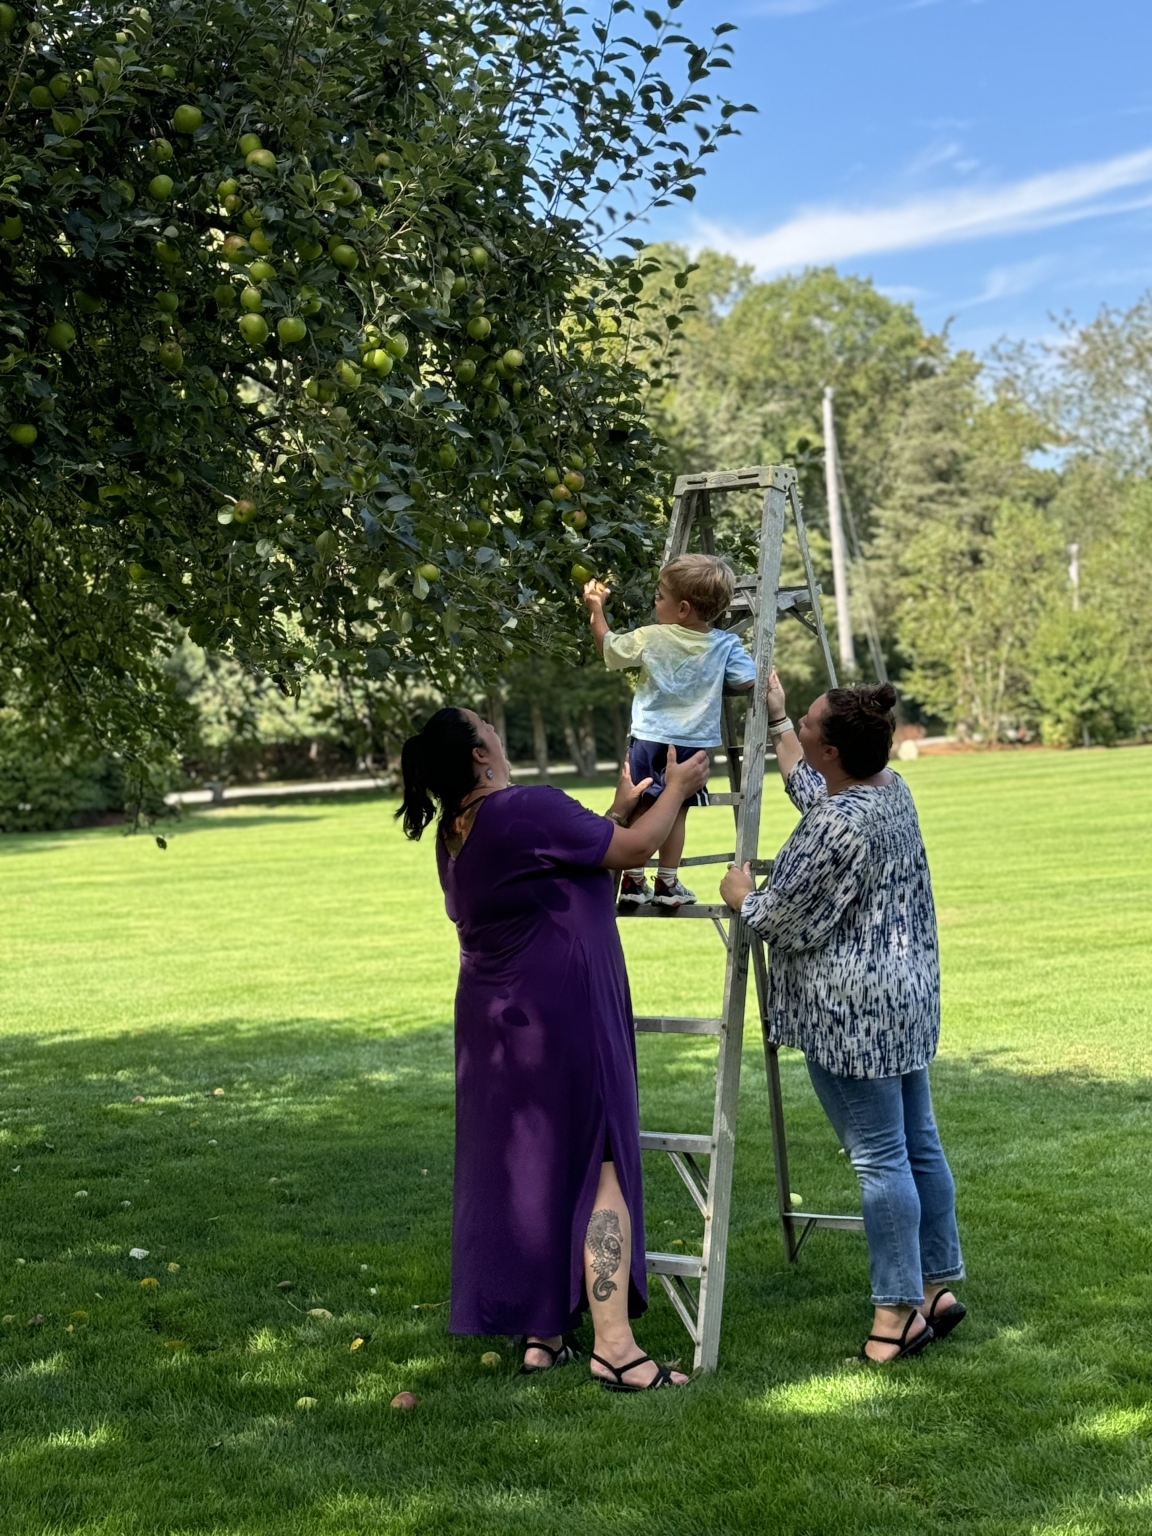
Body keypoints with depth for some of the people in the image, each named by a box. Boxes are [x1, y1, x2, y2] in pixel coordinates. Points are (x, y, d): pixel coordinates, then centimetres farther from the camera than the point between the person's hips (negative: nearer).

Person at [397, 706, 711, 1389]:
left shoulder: (454, 835, 10)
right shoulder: (529, 808, -17)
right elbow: (634, 849, -7)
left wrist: (620, 808, 20)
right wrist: (677, 790, 8)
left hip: (494, 1024, 9)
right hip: (563, 1018, -9)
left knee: (521, 1169, 14)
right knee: (600, 1170, -4)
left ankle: (541, 1334, 22)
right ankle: (614, 1345, -4)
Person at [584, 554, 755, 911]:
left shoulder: (650, 638, -8)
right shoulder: (726, 645, -8)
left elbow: (608, 648, 5)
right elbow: (747, 682, -10)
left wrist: (595, 608, 17)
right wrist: (715, 680, 11)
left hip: (649, 740, 0)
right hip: (692, 744, 1)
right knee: (676, 811, 11)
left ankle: (634, 882, 14)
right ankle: (667, 884, 15)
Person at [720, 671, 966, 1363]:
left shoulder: (838, 828, -22)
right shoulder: (892, 788, 7)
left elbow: (782, 919, -14)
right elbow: (809, 787, 27)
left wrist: (742, 895, 6)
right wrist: (776, 720, 34)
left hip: (854, 1012, -10)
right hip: (908, 996, 10)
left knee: (880, 1158, -3)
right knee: (920, 1143, 14)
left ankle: (898, 1311, 5)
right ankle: (940, 1285, 24)